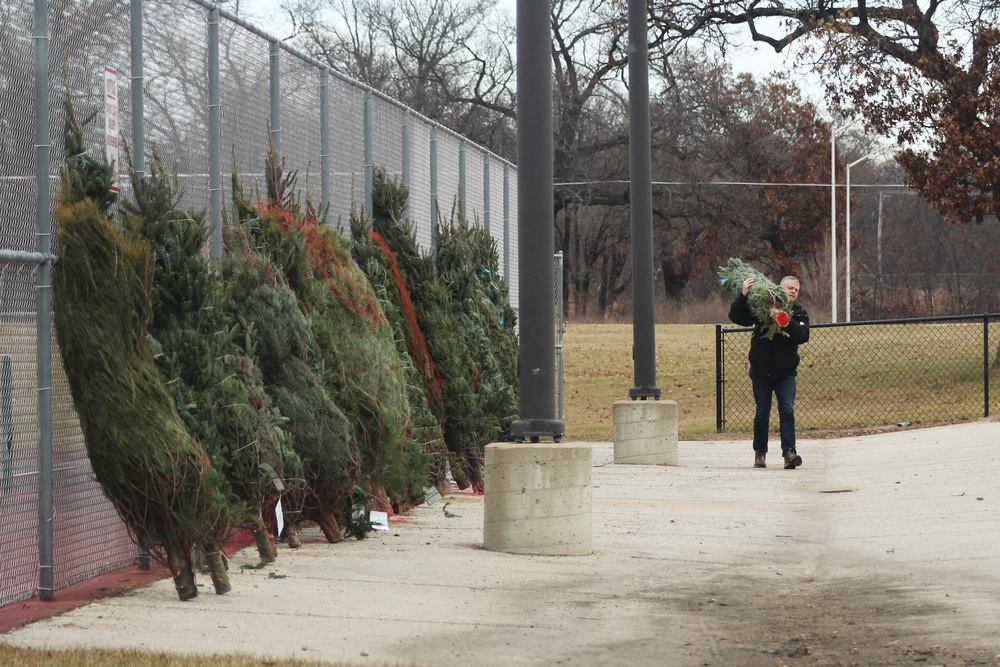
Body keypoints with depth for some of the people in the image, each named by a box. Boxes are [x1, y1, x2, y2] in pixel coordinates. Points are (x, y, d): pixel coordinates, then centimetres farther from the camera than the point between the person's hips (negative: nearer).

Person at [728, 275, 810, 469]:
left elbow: (803, 336, -9)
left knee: (787, 410, -12)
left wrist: (788, 322, -24)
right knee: (762, 414, 5)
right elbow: (735, 316, -3)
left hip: (786, 373, 1)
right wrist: (743, 295, -16)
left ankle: (789, 452, -16)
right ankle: (760, 453, 18)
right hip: (761, 372, -1)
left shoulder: (799, 313, 7)